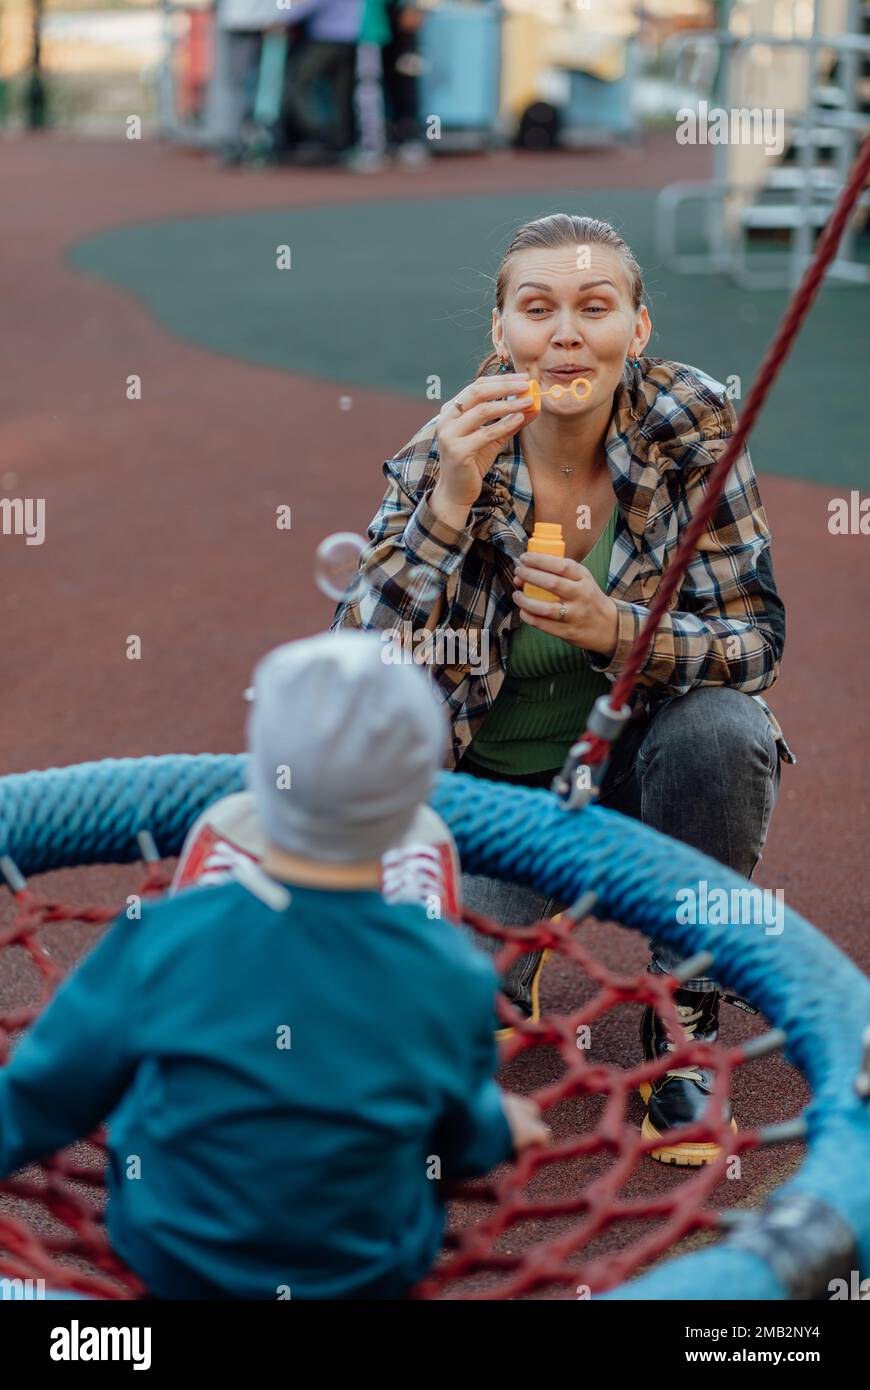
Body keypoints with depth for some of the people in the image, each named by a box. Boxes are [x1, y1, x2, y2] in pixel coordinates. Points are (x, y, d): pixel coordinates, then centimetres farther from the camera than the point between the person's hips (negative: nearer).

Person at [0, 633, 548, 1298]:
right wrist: (498, 1126, 19)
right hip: (368, 1276, 0)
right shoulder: (452, 977, -25)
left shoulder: (162, 941, -29)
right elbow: (462, 1142, -5)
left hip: (168, 1256, 0)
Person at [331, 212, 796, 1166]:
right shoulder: (443, 457, -16)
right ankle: (510, 941, 20)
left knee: (721, 729, -32)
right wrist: (450, 499, -36)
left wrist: (616, 629, -35)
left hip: (640, 758, 1)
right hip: (495, 782, 0)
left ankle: (685, 1026, -9)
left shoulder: (693, 423, -15)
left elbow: (756, 639, -15)